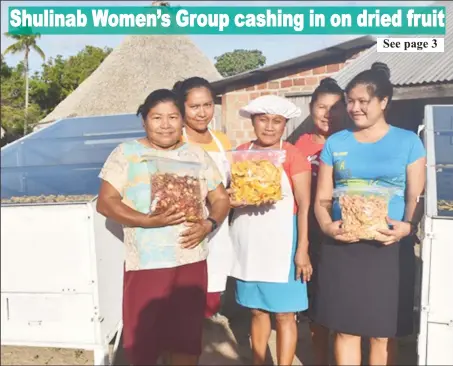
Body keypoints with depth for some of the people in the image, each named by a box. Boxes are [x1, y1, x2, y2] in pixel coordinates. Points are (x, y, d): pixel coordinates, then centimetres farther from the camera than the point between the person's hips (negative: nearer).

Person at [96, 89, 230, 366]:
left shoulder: (197, 155, 9)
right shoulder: (126, 153, -1)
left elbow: (221, 198, 11)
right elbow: (106, 202, -6)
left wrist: (208, 225, -10)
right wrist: (149, 220, -20)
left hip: (191, 263, 3)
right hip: (145, 264, -2)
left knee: (187, 340, 12)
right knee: (142, 344, 8)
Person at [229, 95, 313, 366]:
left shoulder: (293, 155, -7)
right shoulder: (241, 152, 6)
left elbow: (305, 206, -9)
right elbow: (228, 193, 16)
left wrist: (302, 250, -13)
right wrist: (230, 200, -8)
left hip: (281, 245, -4)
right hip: (248, 245, 4)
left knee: (284, 314, 4)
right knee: (257, 310, 14)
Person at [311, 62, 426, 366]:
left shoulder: (408, 141, 4)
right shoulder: (335, 143, 8)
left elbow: (417, 198, 1)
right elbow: (322, 198, 7)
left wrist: (407, 227, -18)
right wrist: (327, 227, -13)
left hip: (390, 248, -1)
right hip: (342, 247, 2)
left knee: (382, 334, 9)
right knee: (345, 330, 9)